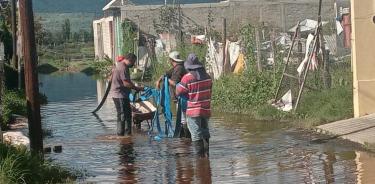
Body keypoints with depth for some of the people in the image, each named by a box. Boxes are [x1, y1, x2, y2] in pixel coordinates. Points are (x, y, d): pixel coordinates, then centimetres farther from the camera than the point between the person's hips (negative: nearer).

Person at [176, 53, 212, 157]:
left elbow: (178, 92, -9)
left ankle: (200, 155, -3)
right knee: (205, 132, 16)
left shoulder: (187, 78, -15)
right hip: (206, 110, 5)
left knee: (196, 134, -1)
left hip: (194, 111, -5)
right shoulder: (207, 77, 3)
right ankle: (206, 154, 17)